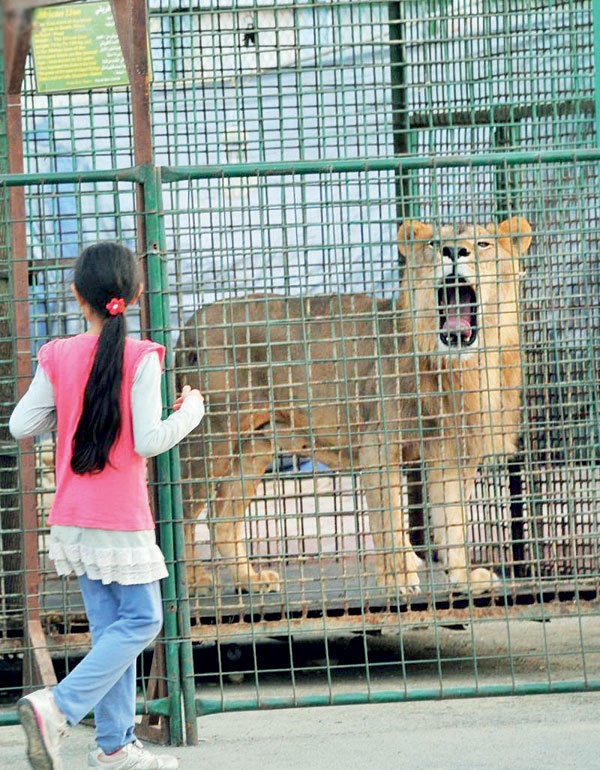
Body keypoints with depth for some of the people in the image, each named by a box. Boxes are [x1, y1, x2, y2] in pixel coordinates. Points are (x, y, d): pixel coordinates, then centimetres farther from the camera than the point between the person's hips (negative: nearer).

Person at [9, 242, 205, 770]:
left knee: (109, 625, 12)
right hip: (120, 520, -5)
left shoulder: (59, 357, -1)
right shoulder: (140, 358, -13)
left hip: (71, 519, 6)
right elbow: (149, 441, -16)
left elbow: (21, 426, 1)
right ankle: (58, 708, -14)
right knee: (142, 619, 3)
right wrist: (189, 412, 1)